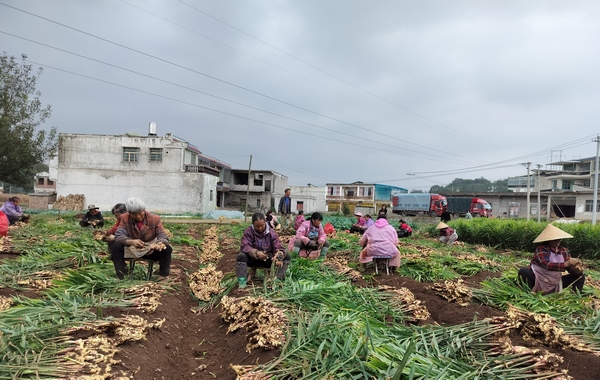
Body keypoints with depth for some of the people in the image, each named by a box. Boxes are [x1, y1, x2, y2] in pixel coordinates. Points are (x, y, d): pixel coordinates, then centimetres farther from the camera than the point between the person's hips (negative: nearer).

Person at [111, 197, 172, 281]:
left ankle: (163, 276, -12)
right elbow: (118, 235, -21)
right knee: (116, 246, -27)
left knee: (167, 248, -28)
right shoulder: (125, 218, -10)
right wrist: (131, 241, -43)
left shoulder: (155, 218, -11)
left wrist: (161, 243, -41)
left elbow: (162, 235, -15)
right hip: (131, 250, 0)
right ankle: (121, 276, -11)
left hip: (151, 251, 0)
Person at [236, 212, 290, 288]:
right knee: (241, 256, -32)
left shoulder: (271, 232, -9)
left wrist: (278, 255, -40)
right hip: (253, 259, -1)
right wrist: (256, 253, -43)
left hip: (268, 259, 2)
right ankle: (242, 281, -26)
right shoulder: (248, 231, -13)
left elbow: (278, 247, -15)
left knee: (286, 256, -19)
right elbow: (245, 246, -25)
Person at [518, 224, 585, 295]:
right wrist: (566, 264, -45)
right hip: (537, 281, -5)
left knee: (580, 276, -1)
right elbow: (547, 265, -34)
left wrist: (577, 269, -28)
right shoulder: (541, 249, -17)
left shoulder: (564, 251, 0)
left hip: (555, 284, 5)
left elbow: (570, 269, -4)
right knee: (523, 271, -34)